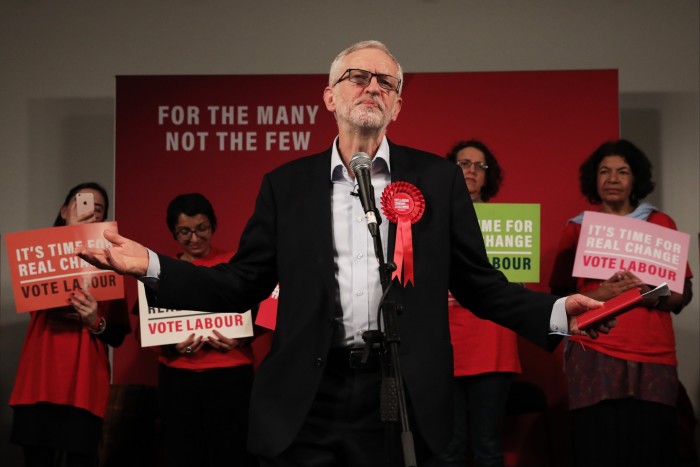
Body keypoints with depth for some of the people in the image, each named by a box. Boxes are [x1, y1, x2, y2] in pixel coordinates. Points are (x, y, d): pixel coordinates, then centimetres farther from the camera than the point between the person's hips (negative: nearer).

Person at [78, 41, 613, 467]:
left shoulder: (438, 179, 7)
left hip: (402, 399, 0)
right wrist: (152, 266, -4)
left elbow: (478, 284, 7)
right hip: (306, 403, 1)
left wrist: (557, 312, -8)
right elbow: (243, 286, 8)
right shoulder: (286, 184, 9)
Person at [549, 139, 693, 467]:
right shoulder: (577, 229, 11)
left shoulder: (660, 224, 12)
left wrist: (654, 294, -11)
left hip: (653, 357, 1)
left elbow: (684, 292, 10)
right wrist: (599, 294, -11)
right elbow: (560, 295, 7)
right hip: (593, 356, 0)